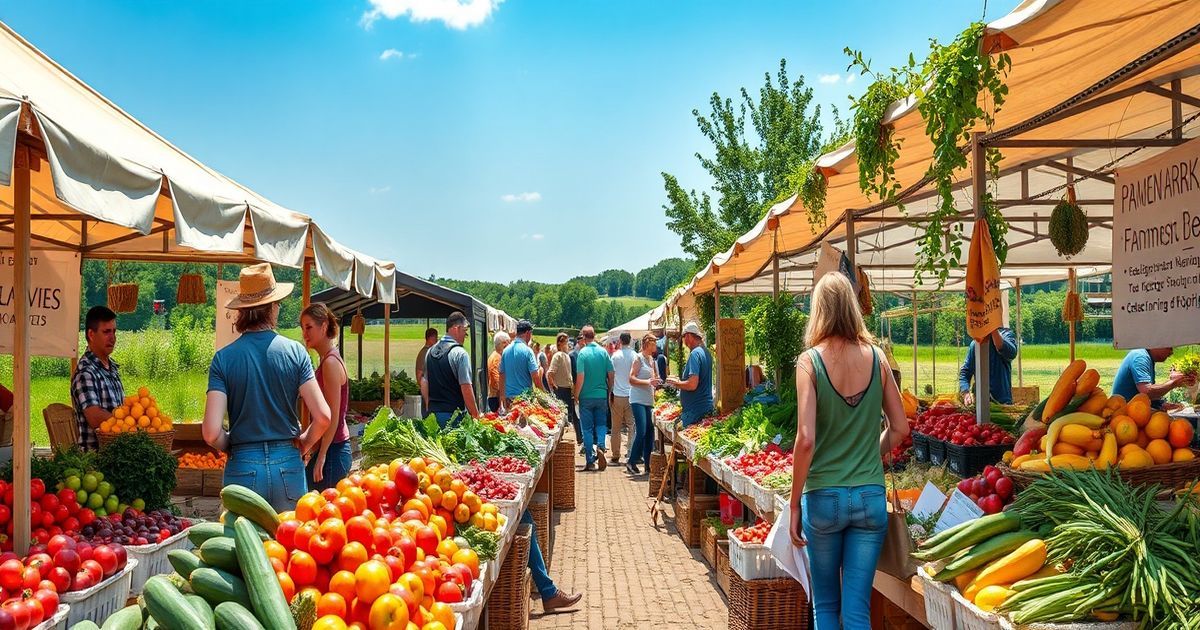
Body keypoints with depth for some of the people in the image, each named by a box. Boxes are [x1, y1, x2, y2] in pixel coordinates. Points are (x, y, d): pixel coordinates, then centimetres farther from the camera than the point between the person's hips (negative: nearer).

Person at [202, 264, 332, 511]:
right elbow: (323, 417, -10)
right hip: (288, 465, 0)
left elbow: (211, 433, -12)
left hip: (243, 466, 0)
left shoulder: (223, 358, -4)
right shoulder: (295, 351, -4)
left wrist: (232, 448, 9)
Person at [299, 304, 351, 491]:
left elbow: (333, 417, -18)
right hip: (329, 449, 9)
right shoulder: (326, 360, 13)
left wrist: (321, 458, -18)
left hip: (332, 451, -9)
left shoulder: (330, 362, -15)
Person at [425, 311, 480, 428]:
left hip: (433, 412, 7)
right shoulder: (460, 353, -13)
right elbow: (466, 388, -17)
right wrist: (476, 415, -12)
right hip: (454, 413, -7)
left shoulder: (430, 351, 11)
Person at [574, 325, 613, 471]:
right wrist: (609, 391, 16)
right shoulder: (603, 352, 0)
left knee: (587, 428, 6)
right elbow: (611, 374, 2)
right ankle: (600, 446, -11)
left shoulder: (583, 353, -11)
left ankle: (590, 461, 8)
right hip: (601, 395, 3)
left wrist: (576, 395, -4)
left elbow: (580, 377, -14)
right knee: (600, 424, 16)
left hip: (586, 396, -3)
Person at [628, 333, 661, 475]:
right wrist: (647, 382, -23)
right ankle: (631, 462, -3)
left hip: (648, 400, 8)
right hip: (638, 400, -8)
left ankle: (648, 464, 12)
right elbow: (631, 379, -15)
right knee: (641, 432, -13)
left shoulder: (651, 359, 16)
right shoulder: (639, 359, -8)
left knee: (650, 432, 6)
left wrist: (655, 382, 7)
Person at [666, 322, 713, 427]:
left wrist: (676, 383, -9)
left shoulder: (695, 353, -17)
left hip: (695, 410, -9)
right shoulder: (706, 352, 13)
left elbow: (692, 384, -25)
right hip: (706, 407, 9)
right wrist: (680, 380, 17)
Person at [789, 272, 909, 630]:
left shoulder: (810, 361, -9)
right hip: (871, 497, 2)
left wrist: (795, 504, -6)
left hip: (823, 497, -2)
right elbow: (899, 428, 6)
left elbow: (806, 439, -14)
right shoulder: (875, 357, 1)